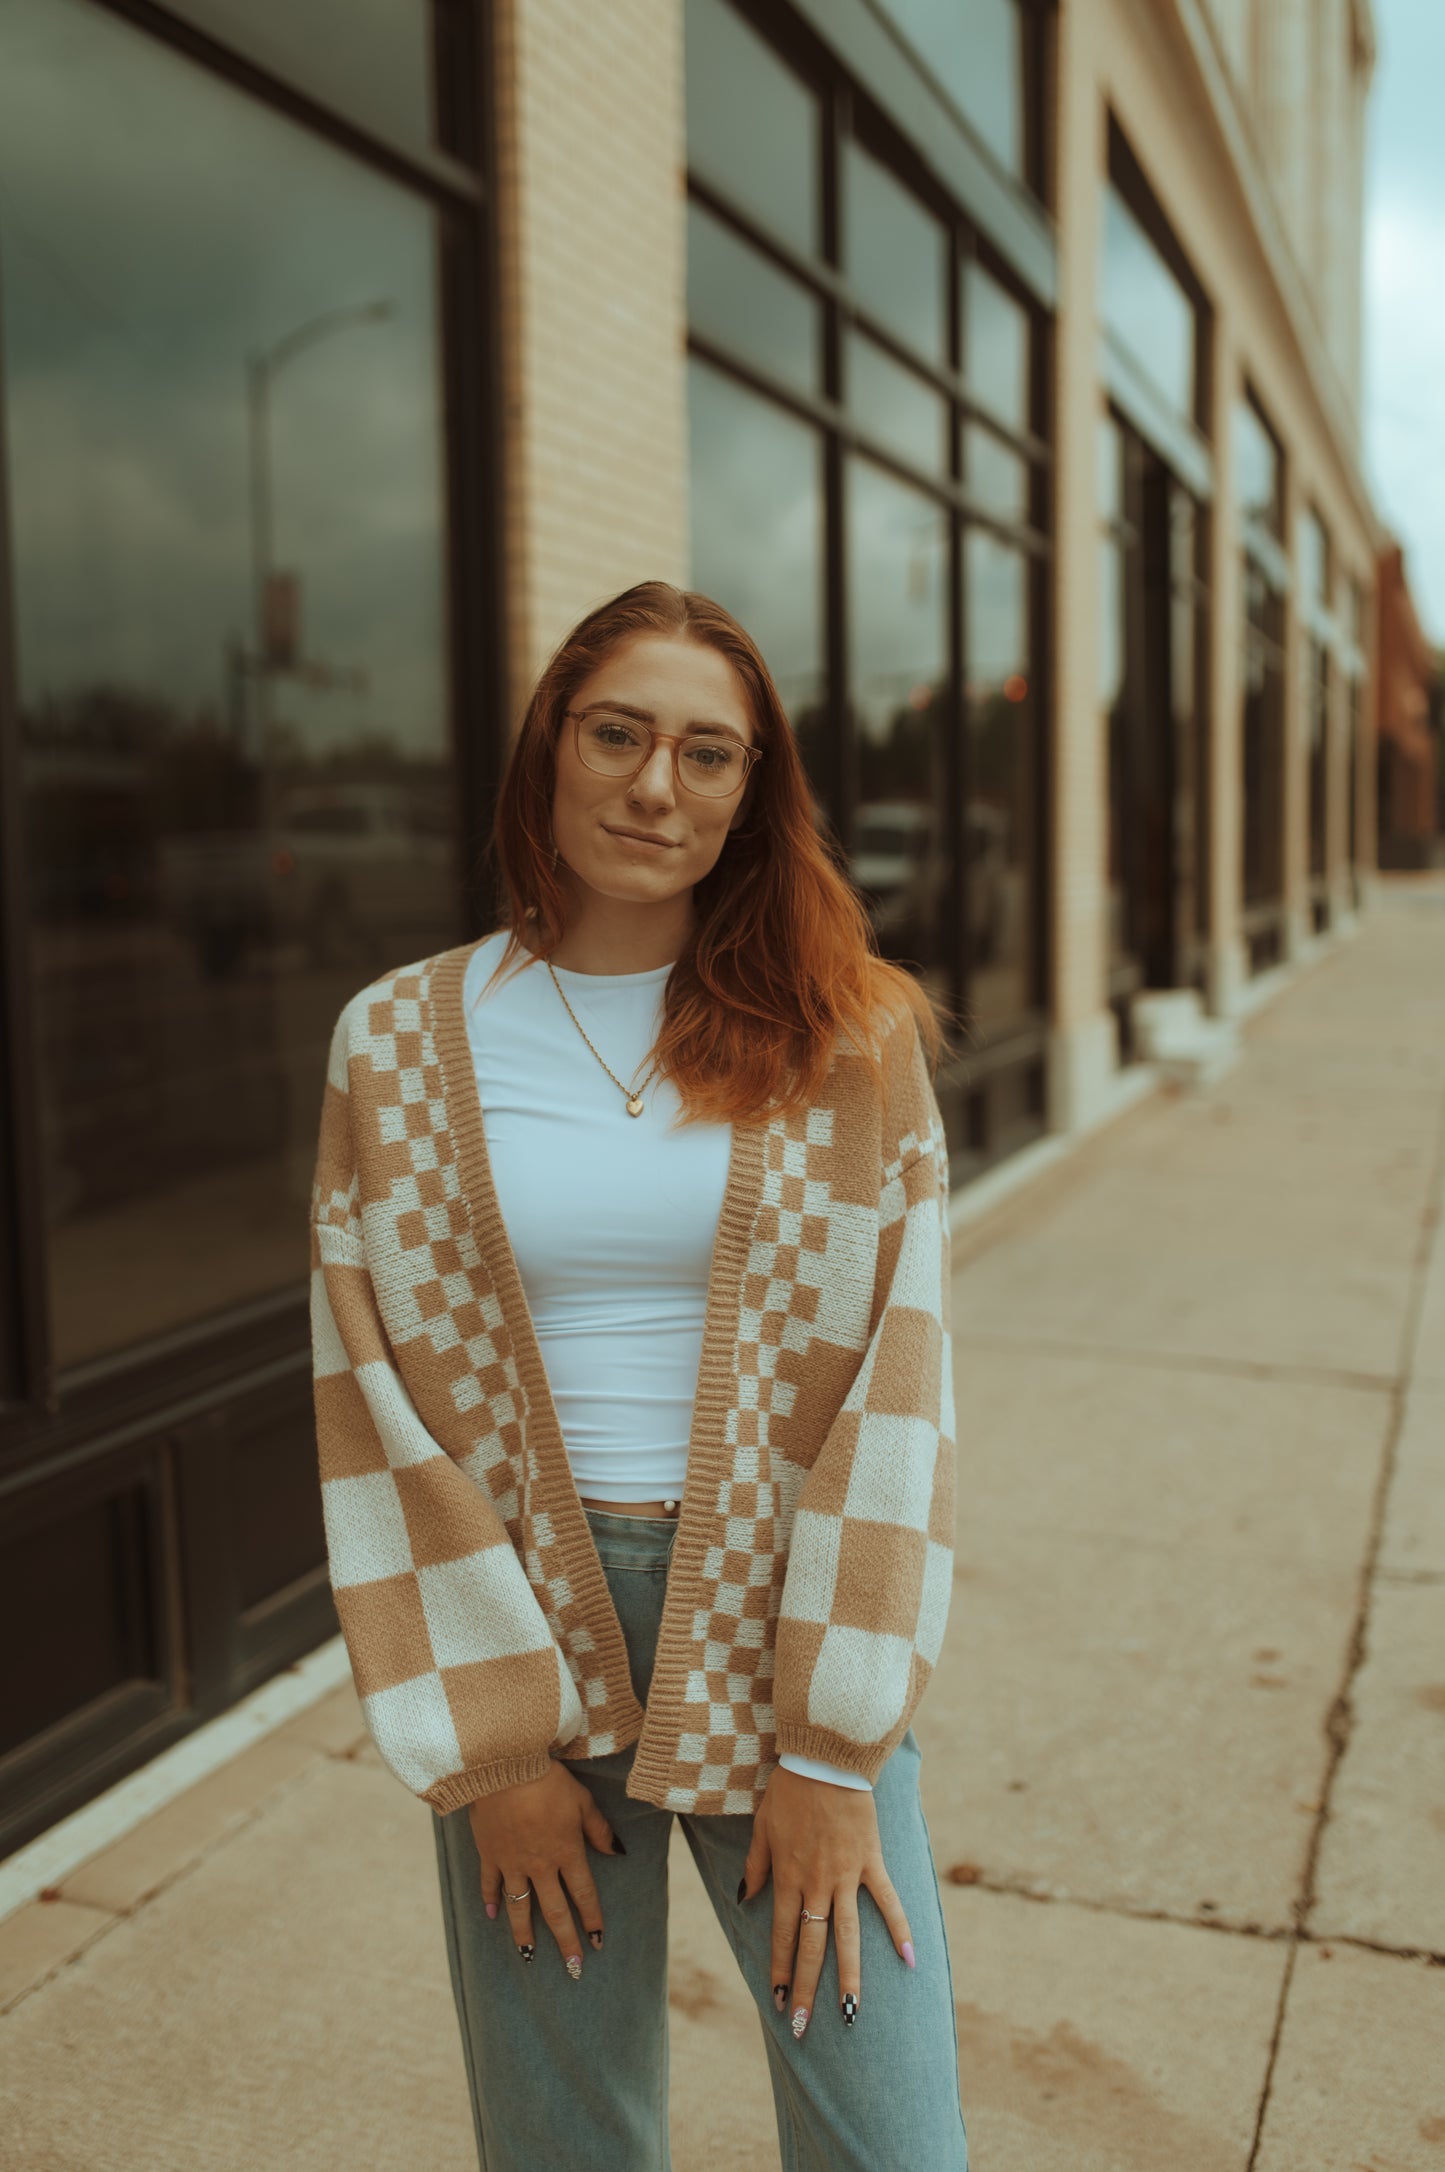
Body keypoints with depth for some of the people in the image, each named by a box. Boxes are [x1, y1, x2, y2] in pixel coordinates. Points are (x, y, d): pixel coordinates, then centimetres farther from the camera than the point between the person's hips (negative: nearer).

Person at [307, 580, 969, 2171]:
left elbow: (893, 1376, -5)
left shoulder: (851, 1039, -3)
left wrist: (830, 1754, -8)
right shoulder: (400, 1043, -2)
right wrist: (490, 1744, -4)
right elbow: (375, 1402, -2)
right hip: (518, 1631, 1)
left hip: (786, 1625, 0)